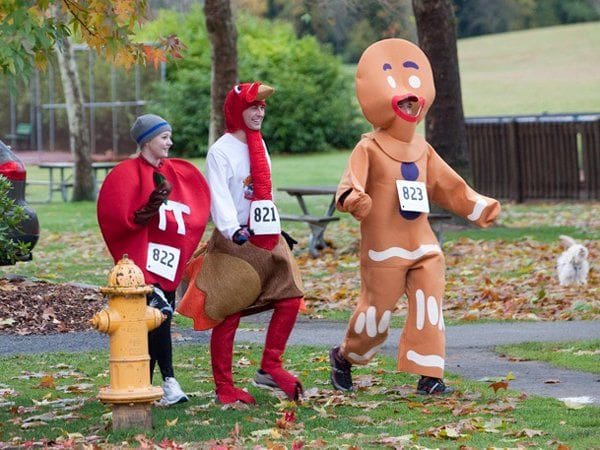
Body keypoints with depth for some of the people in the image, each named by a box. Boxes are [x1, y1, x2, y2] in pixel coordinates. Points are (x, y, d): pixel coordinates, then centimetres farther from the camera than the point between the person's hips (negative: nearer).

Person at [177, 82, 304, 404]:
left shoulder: (259, 145, 14)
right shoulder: (221, 151, -10)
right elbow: (219, 198, -21)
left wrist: (278, 231, 25)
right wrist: (233, 231, -36)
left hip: (266, 239, 8)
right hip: (233, 244, -8)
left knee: (290, 299, -2)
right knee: (228, 315, -3)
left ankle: (270, 368, 9)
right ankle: (223, 387, 4)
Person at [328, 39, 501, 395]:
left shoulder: (422, 149, 13)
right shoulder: (370, 148, -7)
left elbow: (449, 186, 22)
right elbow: (351, 185, -22)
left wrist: (479, 206, 19)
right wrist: (353, 199, -45)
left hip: (423, 245, 6)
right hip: (384, 246, -5)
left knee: (430, 308, -6)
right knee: (377, 310, 3)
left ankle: (429, 376, -5)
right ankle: (344, 357, 28)